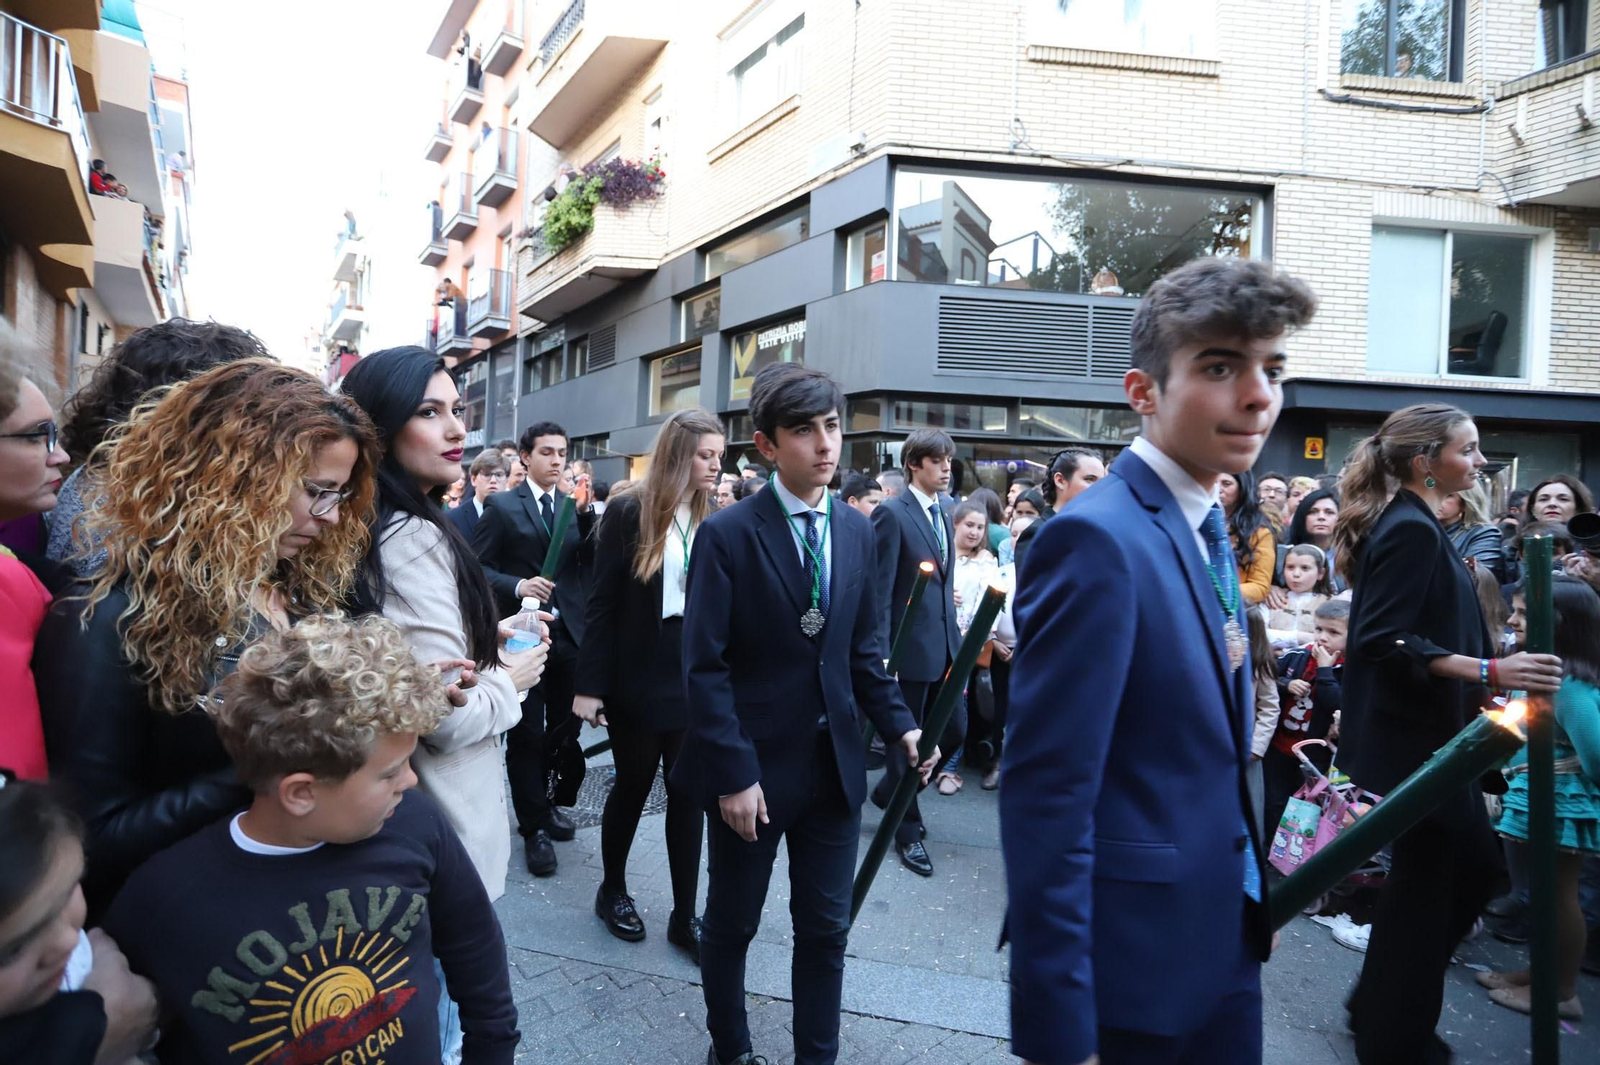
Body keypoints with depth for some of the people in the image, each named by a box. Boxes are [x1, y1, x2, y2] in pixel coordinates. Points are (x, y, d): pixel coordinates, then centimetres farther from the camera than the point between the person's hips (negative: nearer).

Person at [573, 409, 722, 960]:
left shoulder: (714, 521, 1)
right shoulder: (630, 513, -8)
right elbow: (602, 604, -8)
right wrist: (591, 684, -11)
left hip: (695, 678, 3)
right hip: (638, 677, -3)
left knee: (689, 793, 9)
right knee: (633, 786, 13)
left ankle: (685, 914, 22)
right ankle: (612, 890, 36)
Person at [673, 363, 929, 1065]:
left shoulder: (858, 531, 4)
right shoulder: (727, 534, -12)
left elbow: (862, 651, 9)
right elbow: (705, 667, -13)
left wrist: (899, 725, -3)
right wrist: (733, 772, -17)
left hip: (835, 764, 4)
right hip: (754, 765, -4)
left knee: (826, 928, 14)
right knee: (732, 924, 16)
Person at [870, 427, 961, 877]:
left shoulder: (943, 515, 12)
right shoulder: (892, 514, -12)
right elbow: (880, 589, -15)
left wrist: (956, 642, 13)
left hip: (944, 644, 8)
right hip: (910, 646, -8)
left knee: (952, 729, 12)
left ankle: (889, 791, 35)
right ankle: (907, 831, 23)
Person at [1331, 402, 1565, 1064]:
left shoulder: (1410, 525, 13)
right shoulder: (1411, 530, -19)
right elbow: (1384, 641, -26)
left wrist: (1476, 690, 24)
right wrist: (1487, 671, -30)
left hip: (1426, 731, 10)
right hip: (1411, 737, -10)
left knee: (1471, 862, 18)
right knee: (1426, 875, 2)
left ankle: (1380, 1007, 31)